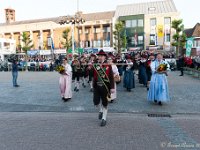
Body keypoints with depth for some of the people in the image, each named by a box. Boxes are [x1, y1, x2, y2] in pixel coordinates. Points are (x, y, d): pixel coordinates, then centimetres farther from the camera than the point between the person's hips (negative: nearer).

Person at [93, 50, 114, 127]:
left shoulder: (108, 66, -4)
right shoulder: (95, 66, 4)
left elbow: (111, 77, -6)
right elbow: (92, 76, 3)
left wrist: (112, 87, -9)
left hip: (105, 87, -2)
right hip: (97, 87, 2)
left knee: (105, 103, 7)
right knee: (96, 102, 2)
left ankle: (104, 119, 23)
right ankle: (101, 110, 37)